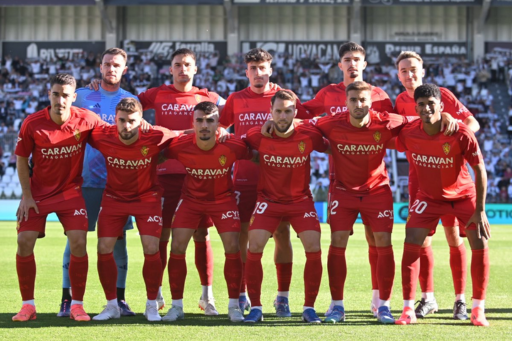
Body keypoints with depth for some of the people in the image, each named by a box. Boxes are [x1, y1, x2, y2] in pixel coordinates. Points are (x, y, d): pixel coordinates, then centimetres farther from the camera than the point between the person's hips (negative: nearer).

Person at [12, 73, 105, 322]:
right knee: (24, 241, -9)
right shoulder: (32, 124, -15)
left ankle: (77, 304, 2)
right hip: (38, 192, 0)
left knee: (78, 243, -13)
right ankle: (28, 305, 4)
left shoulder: (87, 120, -14)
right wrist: (26, 195, -6)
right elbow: (21, 158, -3)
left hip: (71, 191, 0)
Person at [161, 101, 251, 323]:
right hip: (191, 198, 1)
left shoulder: (233, 146, -25)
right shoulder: (180, 146, -23)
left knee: (232, 248, -11)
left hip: (223, 199, -1)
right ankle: (177, 306, 3)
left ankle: (233, 306, 4)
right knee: (177, 247, -9)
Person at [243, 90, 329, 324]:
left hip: (301, 200, 0)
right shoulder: (258, 136, -13)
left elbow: (330, 147, 2)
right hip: (268, 199, 0)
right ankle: (255, 307, -1)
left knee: (314, 249, -14)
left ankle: (309, 308, 1)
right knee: (254, 247, -15)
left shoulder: (309, 136, -14)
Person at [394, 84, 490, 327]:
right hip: (428, 197, 1)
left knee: (480, 245, -11)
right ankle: (408, 310, -6)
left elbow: (479, 170, -18)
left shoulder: (461, 134, -26)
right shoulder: (408, 135, -21)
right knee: (411, 243, -13)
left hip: (464, 195, -1)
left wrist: (480, 210, -20)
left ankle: (478, 310, 2)